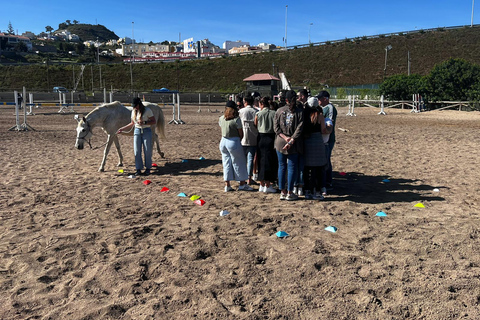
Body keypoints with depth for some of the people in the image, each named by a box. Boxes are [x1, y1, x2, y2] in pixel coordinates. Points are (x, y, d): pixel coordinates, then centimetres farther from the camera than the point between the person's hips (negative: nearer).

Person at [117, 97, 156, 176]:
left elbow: (154, 121, -9)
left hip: (146, 131, -5)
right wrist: (122, 129, 13)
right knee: (137, 151, 1)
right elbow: (132, 124, 17)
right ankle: (138, 169, 9)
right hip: (137, 131, 5)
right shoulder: (134, 111, 8)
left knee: (147, 151, 1)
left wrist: (144, 123, -22)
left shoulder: (147, 110, -8)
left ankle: (148, 168, 13)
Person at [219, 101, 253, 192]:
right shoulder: (236, 119, -12)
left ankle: (227, 185, 14)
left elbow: (222, 131, 11)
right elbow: (241, 134, -7)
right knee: (239, 163, 6)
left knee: (226, 163, 12)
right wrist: (239, 139, 8)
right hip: (234, 142, -6)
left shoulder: (221, 119, 5)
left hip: (223, 141, 6)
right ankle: (242, 184, 14)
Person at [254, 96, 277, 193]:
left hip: (261, 138, 1)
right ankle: (268, 185, 7)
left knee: (261, 161, 10)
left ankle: (262, 184, 16)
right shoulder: (274, 113, -3)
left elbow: (255, 127, 2)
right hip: (271, 138, -1)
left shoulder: (258, 114, -1)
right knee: (270, 161, 5)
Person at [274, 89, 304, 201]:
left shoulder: (279, 111, 3)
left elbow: (276, 127, -1)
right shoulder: (300, 111, -4)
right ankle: (289, 193, 8)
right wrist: (291, 141, -10)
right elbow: (299, 128, -10)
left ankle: (283, 192, 15)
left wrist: (284, 137, -5)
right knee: (292, 167, 5)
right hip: (294, 144, -2)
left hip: (280, 142, 2)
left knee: (282, 167, 10)